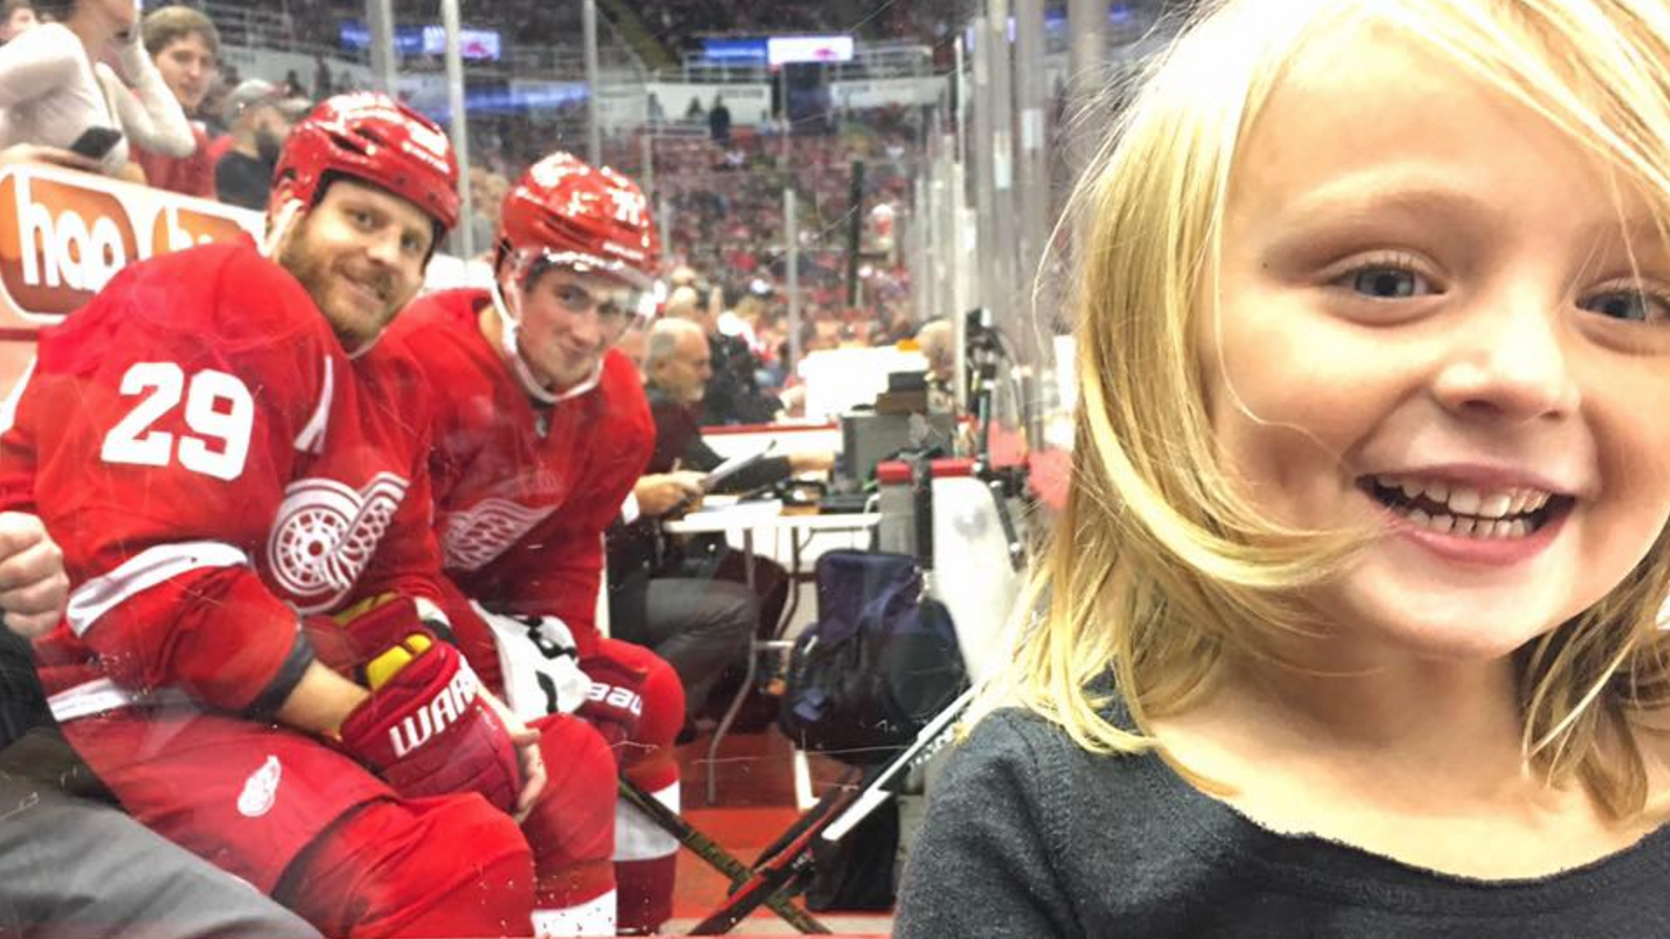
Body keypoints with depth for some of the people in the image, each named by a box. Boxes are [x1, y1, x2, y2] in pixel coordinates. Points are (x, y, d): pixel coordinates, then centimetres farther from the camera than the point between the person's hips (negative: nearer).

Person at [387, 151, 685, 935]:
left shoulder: (615, 409, -6)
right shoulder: (423, 362, -31)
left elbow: (567, 553, 2)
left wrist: (552, 639, -16)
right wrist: (499, 655, -31)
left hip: (491, 609, 8)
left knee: (647, 696, 4)